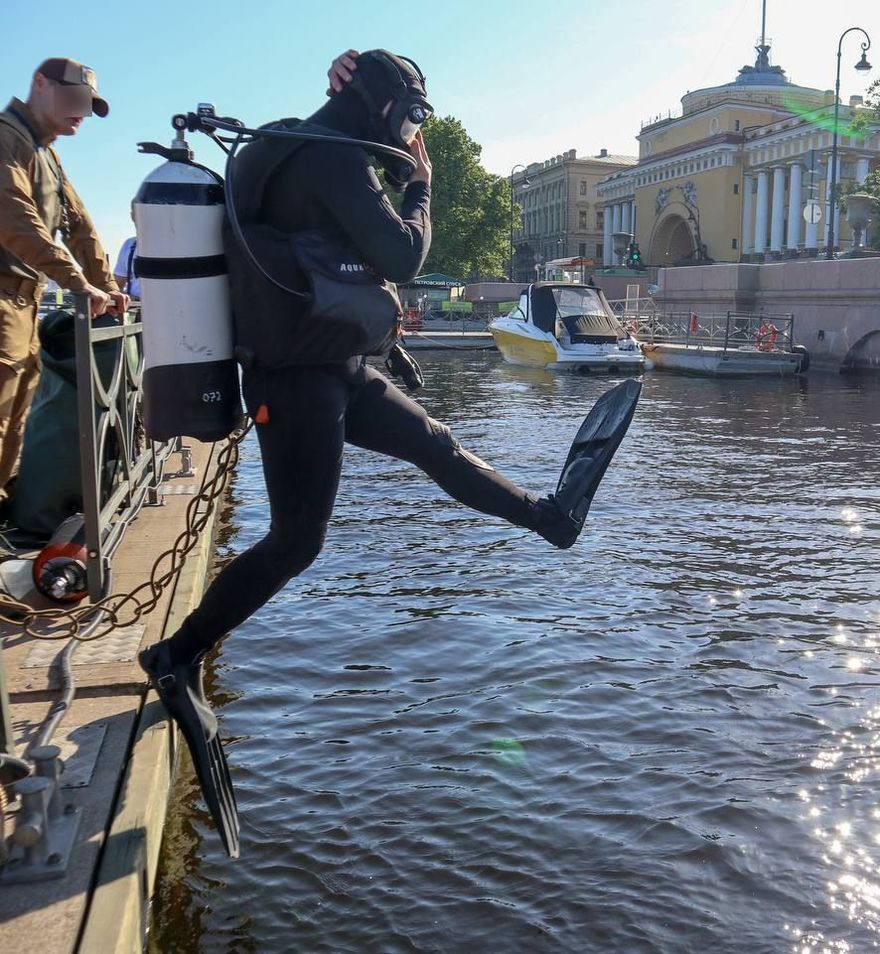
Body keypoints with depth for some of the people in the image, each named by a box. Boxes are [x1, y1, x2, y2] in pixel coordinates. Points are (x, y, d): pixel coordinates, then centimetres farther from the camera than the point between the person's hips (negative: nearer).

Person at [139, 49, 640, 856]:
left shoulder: (296, 152, 15)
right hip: (301, 374, -10)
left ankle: (553, 513, 32)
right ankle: (178, 658, 6)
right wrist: (420, 186, 1)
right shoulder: (337, 156, -16)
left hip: (329, 364, 10)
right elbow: (404, 259, -16)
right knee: (296, 540, -6)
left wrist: (396, 179, 14)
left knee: (435, 443, 17)